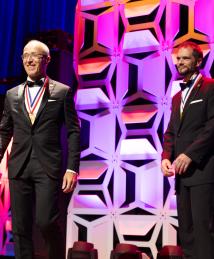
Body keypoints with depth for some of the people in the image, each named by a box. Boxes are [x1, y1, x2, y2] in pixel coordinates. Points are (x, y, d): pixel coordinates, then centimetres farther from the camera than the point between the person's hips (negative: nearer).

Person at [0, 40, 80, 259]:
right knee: (20, 227, 5)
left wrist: (72, 168, -7)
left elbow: (73, 132, 1)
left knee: (45, 221, -13)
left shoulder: (62, 92, 4)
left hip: (48, 166, -3)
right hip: (19, 167, 4)